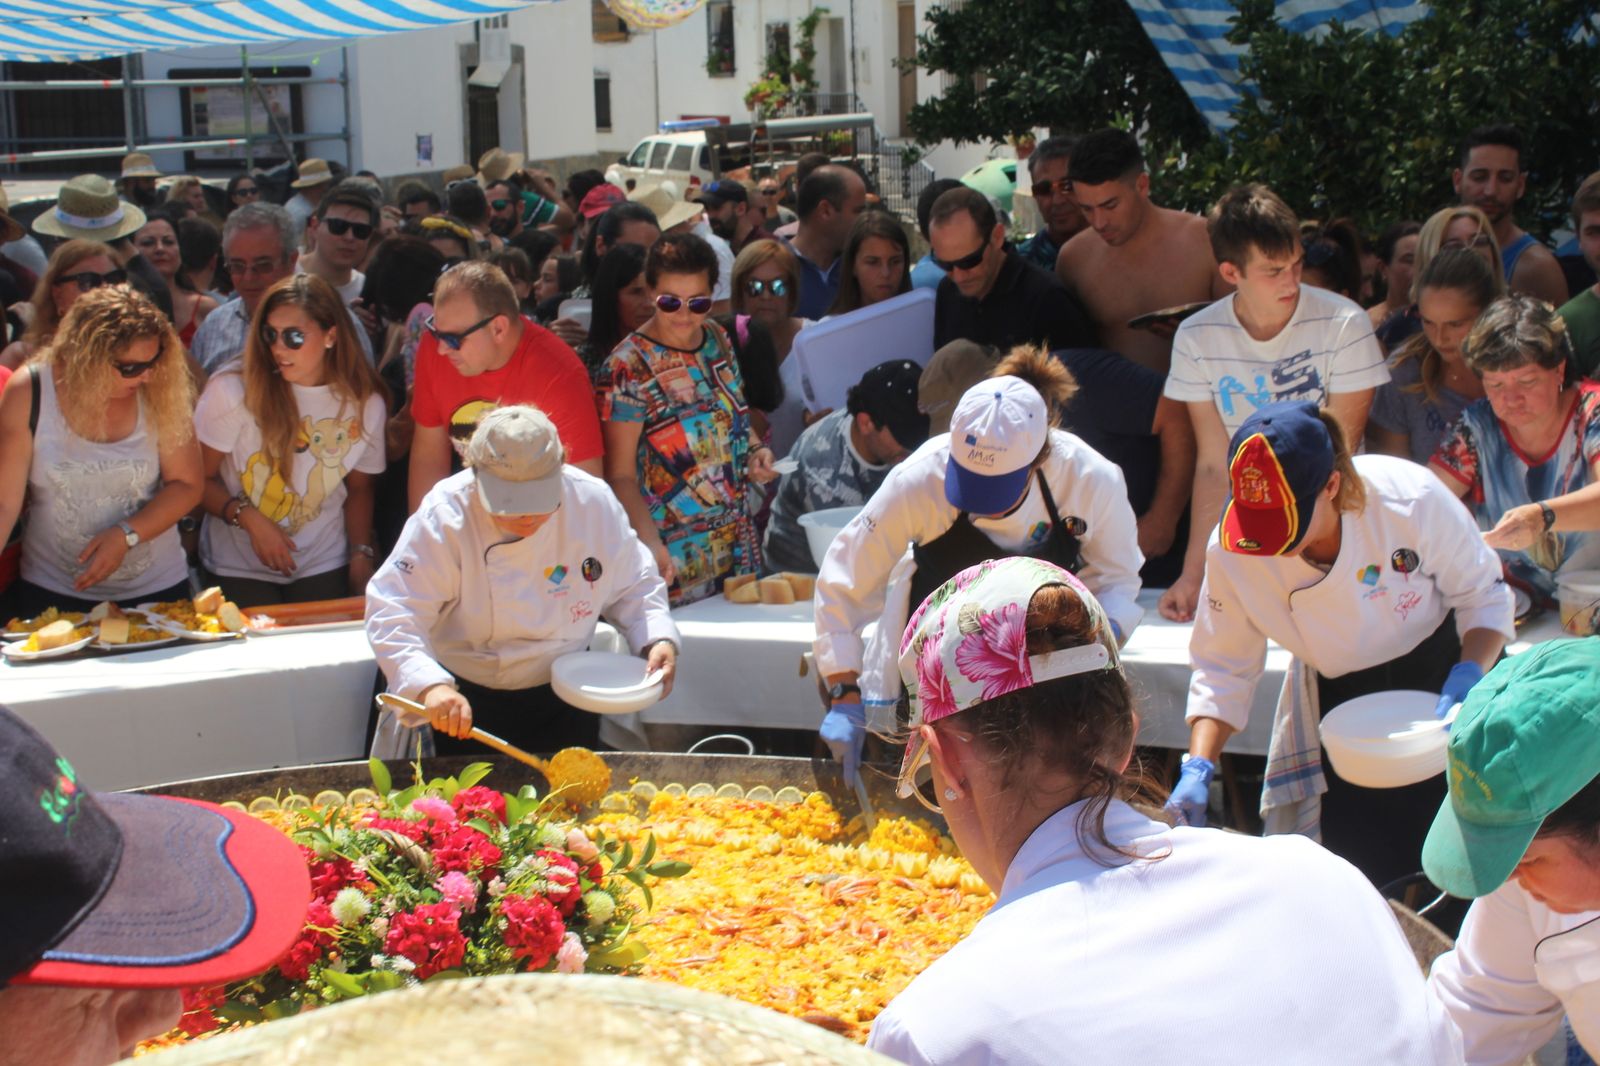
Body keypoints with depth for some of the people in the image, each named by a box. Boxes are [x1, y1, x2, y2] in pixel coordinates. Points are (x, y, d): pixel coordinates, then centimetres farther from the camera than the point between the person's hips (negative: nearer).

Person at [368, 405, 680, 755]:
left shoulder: (593, 501, -11)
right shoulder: (444, 517, -21)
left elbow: (633, 586, 3)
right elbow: (393, 614, -25)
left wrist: (659, 639, -15)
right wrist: (430, 686, -41)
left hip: (565, 699, 3)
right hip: (467, 705, -3)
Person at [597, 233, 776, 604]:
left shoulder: (718, 341, 6)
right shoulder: (629, 368, -14)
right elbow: (620, 476, -15)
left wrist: (756, 452, 1)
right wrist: (650, 542, -30)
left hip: (740, 542, 6)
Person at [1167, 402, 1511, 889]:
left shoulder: (1412, 500, -29)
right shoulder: (1232, 548, -23)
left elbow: (1483, 596, -13)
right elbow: (1222, 667, -11)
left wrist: (1470, 676, -29)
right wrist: (1199, 766, -24)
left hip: (1439, 678, -1)